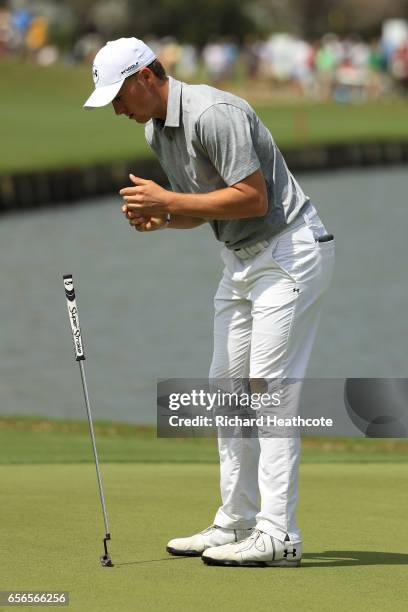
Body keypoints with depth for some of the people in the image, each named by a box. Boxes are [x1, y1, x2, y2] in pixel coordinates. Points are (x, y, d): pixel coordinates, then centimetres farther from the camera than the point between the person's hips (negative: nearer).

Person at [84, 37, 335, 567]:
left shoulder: (213, 114, -22)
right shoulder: (157, 130, 10)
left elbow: (253, 198, -25)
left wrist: (168, 199, -22)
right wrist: (157, 218, -3)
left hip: (288, 252, -10)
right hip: (242, 260, 10)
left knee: (268, 385, -14)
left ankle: (277, 535, -16)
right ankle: (237, 523, 15)